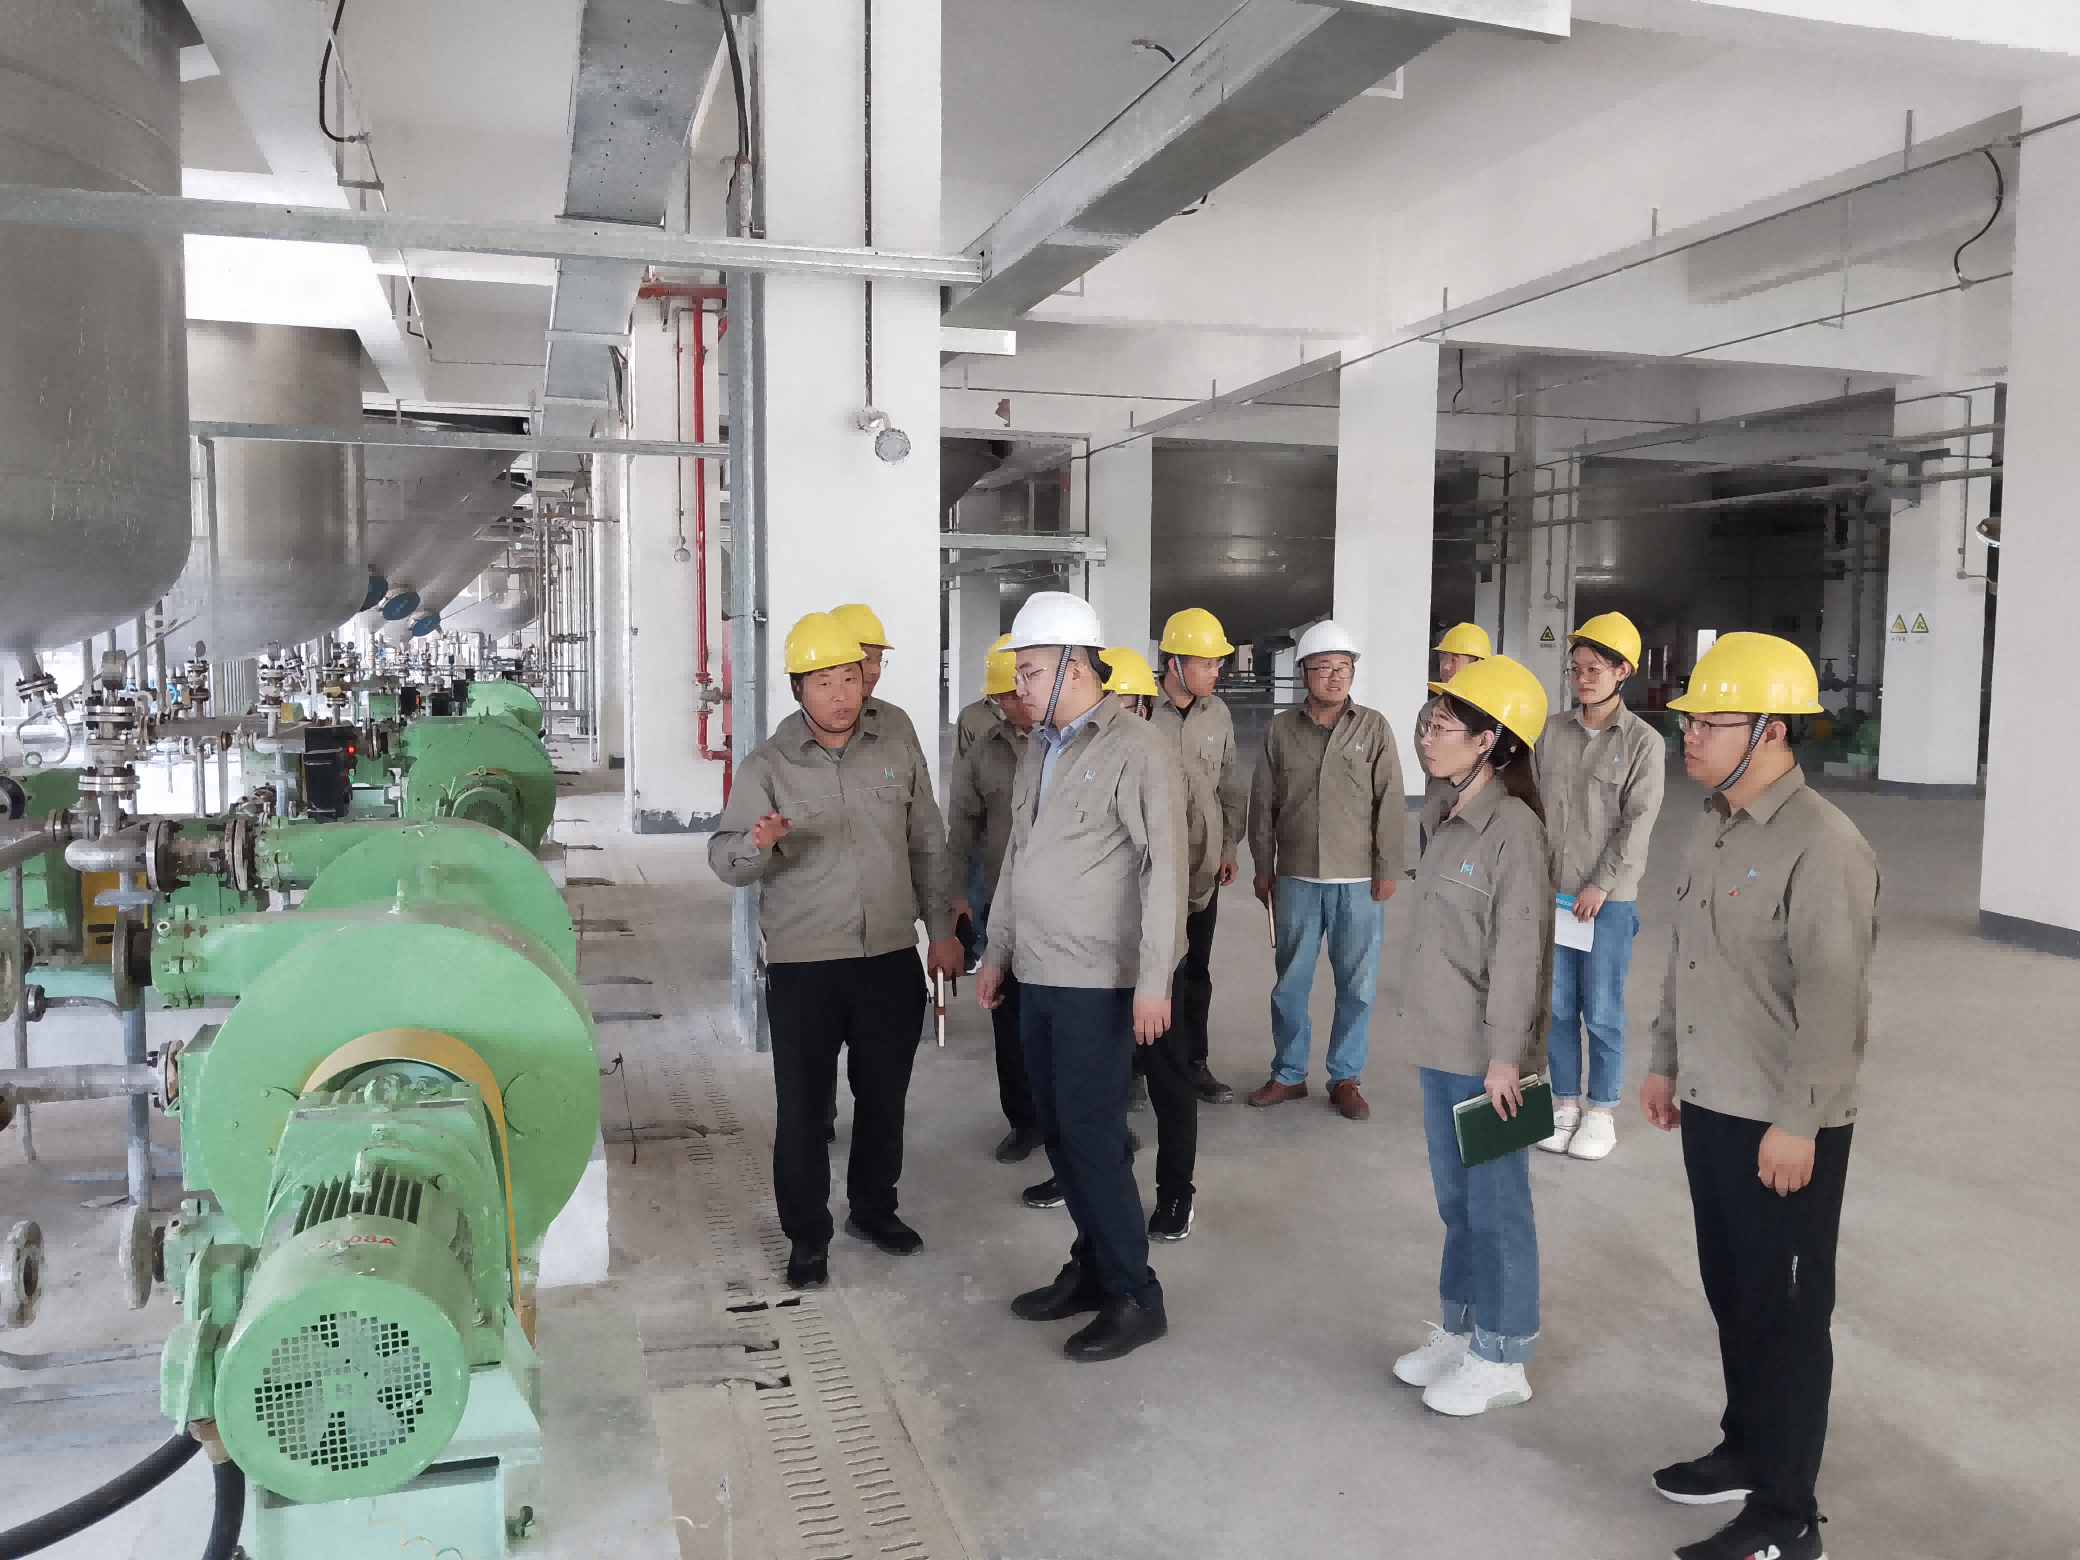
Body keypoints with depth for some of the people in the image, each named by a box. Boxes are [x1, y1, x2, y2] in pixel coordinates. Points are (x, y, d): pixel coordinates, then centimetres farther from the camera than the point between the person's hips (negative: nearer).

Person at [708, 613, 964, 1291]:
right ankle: (807, 1236, 20)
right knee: (802, 1104, 4)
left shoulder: (897, 756, 6)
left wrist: (941, 929, 12)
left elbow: (927, 848, 14)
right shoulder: (767, 766, -4)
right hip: (803, 963, -3)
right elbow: (724, 859, -10)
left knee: (884, 1093, 15)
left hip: (892, 958, 3)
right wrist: (757, 844, -32)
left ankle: (873, 1208, 35)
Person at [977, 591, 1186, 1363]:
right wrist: (998, 949, 20)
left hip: (1099, 981, -8)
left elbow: (1164, 866, -17)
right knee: (1058, 1130, 13)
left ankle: (1135, 1298, 9)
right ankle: (1092, 1267, 27)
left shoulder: (1133, 749, -13)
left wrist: (1153, 979, -20)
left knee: (1091, 1134, -4)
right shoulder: (1040, 748, 12)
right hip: (1038, 976, 8)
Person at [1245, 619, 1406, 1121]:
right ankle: (1288, 1074, 22)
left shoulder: (1374, 727, 1)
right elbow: (1262, 803, 8)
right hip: (1296, 878, 1)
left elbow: (1390, 802, -1)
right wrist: (1263, 868, 7)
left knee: (1357, 985, 5)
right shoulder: (1281, 730, 5)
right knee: (1290, 981, 8)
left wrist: (1388, 869, -5)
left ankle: (1345, 1078, 18)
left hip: (1358, 881, -1)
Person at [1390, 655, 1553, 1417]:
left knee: (1496, 1202, 6)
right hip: (1440, 1042, 9)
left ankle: (1500, 1359, 20)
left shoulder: (1513, 827, -19)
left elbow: (1519, 951, -20)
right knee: (1456, 1196, 20)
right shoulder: (1443, 815, 8)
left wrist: (1505, 1055, -19)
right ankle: (1459, 1330, 35)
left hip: (1484, 1052, -8)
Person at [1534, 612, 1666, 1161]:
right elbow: (1535, 804, 8)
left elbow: (1638, 822, -8)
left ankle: (1602, 1113, 17)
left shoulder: (1644, 742, -5)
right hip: (1552, 890, 3)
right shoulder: (1554, 731, 5)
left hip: (1609, 898, -3)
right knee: (1557, 1004, 9)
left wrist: (1601, 885, -12)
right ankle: (1565, 1105, 22)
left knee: (1602, 1009, 3)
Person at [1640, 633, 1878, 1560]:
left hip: (1783, 1128, -8)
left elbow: (1834, 999, -22)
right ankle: (1747, 1448, 38)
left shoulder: (1822, 847, -20)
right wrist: (1666, 1061, 20)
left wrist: (1797, 1121, -21)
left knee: (1787, 1314, 4)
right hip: (1711, 1107, 8)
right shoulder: (1714, 830, 9)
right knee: (1731, 1293, 20)